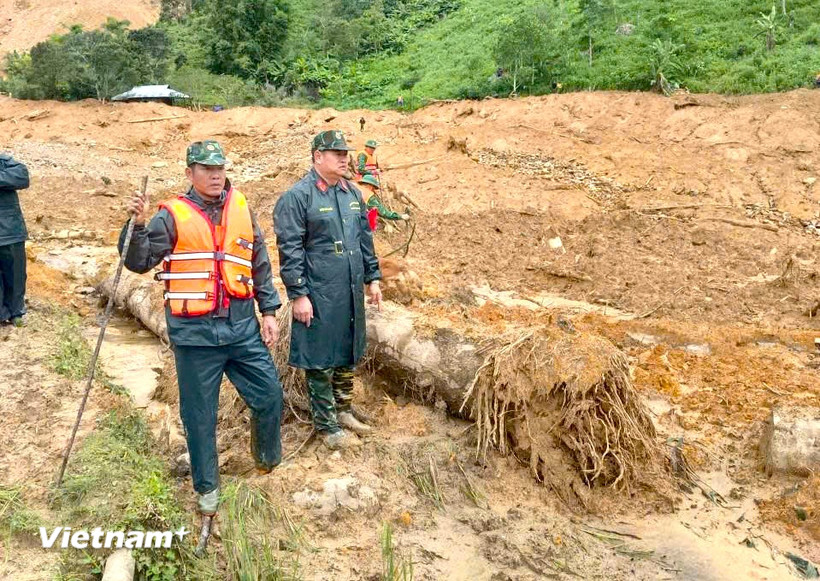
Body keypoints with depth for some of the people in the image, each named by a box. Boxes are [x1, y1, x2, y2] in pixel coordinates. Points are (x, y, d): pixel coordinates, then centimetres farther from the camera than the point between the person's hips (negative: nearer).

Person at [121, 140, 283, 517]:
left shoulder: (241, 207, 6)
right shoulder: (173, 216, -5)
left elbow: (260, 263, 11)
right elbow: (138, 263, -6)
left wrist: (269, 311, 9)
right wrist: (138, 226, -23)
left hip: (242, 326, 3)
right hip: (195, 333, -3)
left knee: (269, 393, 10)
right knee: (199, 413, 8)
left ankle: (268, 459, 38)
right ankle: (207, 487, 28)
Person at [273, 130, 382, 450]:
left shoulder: (352, 193, 11)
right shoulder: (297, 196, -11)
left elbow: (365, 239, 17)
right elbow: (289, 250, -14)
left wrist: (372, 278, 14)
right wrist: (298, 294, -16)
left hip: (351, 293, 7)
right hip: (319, 296, -7)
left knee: (348, 354, 18)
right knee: (320, 360, 4)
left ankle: (343, 408, 36)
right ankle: (327, 425, 17)